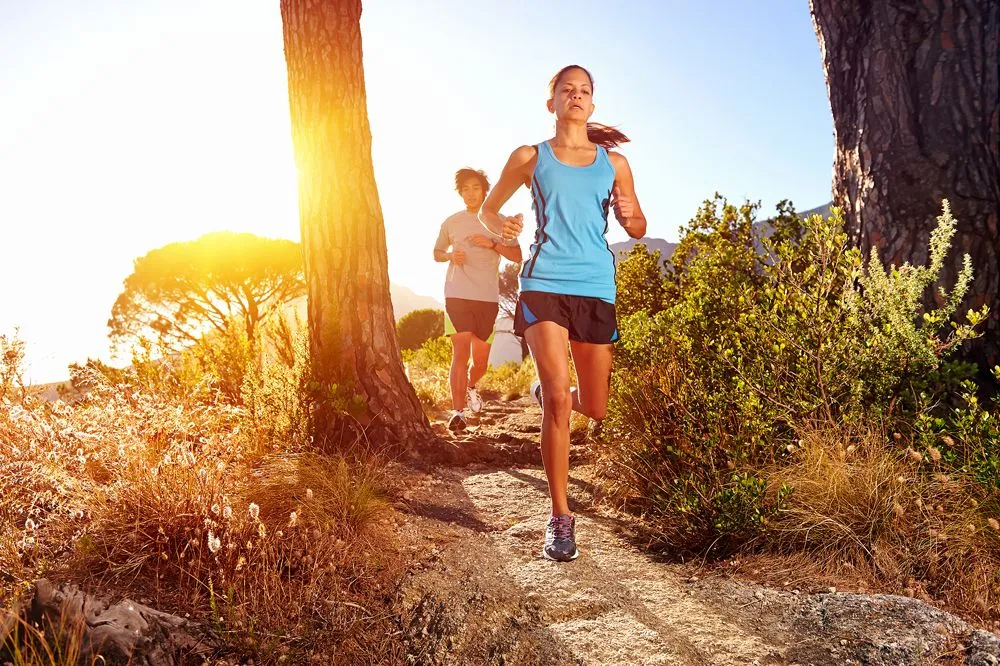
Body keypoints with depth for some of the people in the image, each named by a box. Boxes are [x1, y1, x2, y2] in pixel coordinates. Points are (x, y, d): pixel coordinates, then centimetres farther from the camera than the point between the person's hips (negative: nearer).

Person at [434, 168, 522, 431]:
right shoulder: (451, 222, 10)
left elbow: (517, 256, 4)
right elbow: (437, 253, 21)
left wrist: (492, 244, -12)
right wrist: (451, 256, -2)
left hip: (488, 298, 1)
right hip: (457, 295, -1)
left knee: (481, 359, 8)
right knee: (460, 353, -12)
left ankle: (470, 387, 41)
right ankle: (457, 412, -10)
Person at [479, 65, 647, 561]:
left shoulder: (614, 163, 14)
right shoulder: (530, 158, 9)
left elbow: (638, 229, 17)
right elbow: (487, 209, 18)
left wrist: (629, 214, -7)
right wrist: (501, 226, -5)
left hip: (596, 287, 3)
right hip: (544, 283, -2)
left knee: (594, 409, 7)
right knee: (558, 398, -15)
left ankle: (547, 391, 44)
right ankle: (561, 518, -5)